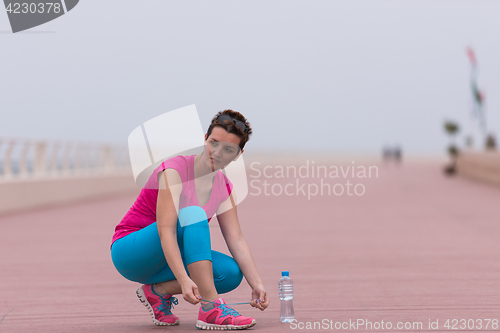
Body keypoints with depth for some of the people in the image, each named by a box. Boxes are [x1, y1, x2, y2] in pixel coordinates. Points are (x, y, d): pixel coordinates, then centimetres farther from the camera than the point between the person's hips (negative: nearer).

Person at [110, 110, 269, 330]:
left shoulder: (224, 188, 2)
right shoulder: (174, 170, -20)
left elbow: (236, 241, -4)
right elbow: (166, 232, -30)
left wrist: (256, 284, -17)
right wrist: (184, 280, -42)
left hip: (165, 260, 7)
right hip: (129, 253, -7)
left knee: (232, 272, -18)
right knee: (193, 214, -32)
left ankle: (158, 291, -1)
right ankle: (210, 310, -37)